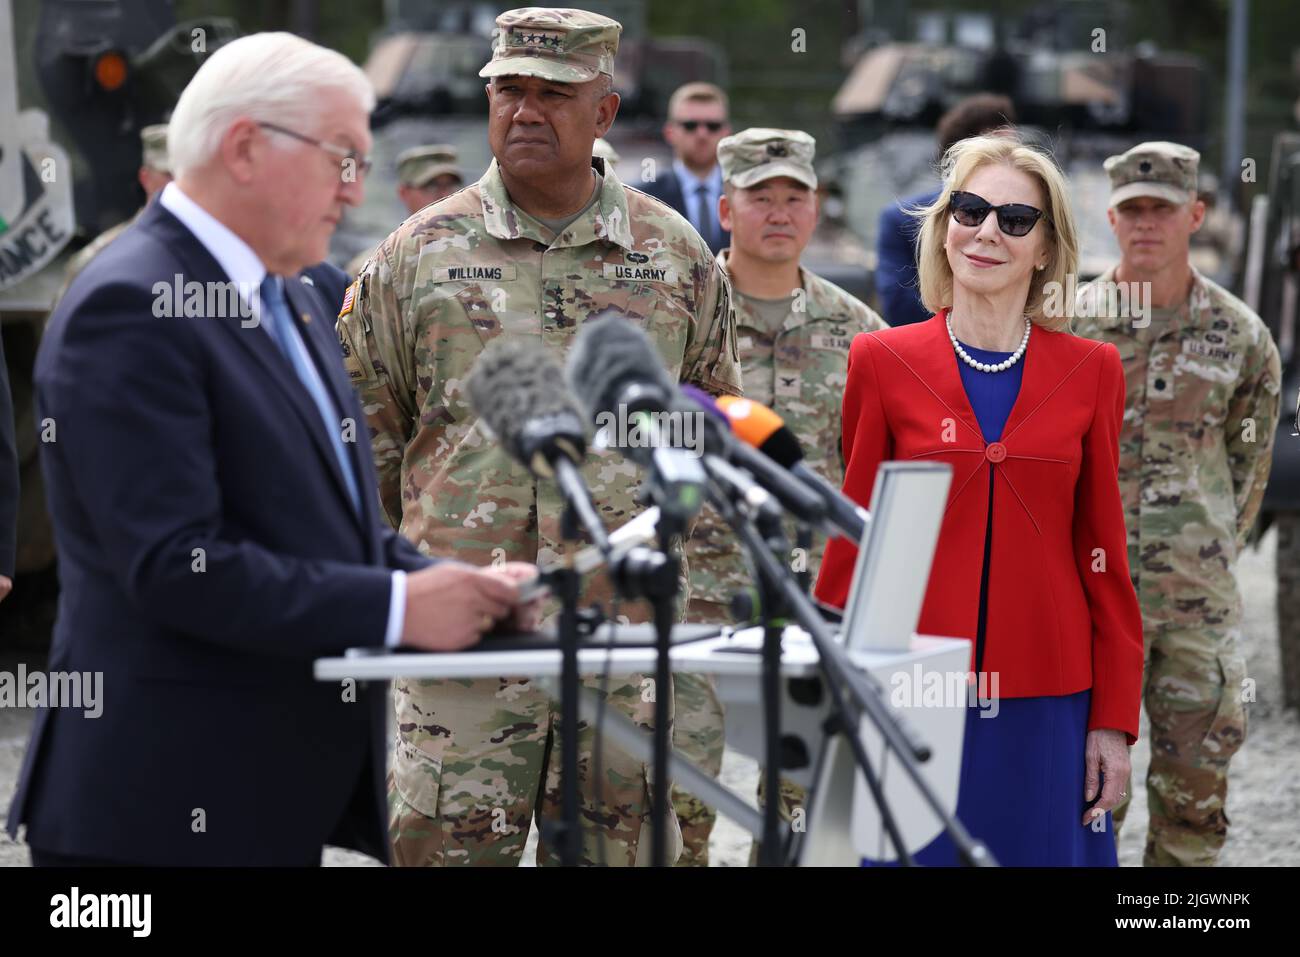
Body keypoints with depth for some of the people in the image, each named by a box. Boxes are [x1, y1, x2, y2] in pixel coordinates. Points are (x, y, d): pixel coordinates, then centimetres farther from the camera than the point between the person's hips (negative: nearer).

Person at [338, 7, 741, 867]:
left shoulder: (677, 256, 9)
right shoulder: (417, 256, 5)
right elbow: (364, 437, 10)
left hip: (625, 629, 2)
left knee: (617, 842, 7)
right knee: (445, 844, -3)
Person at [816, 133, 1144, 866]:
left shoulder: (1092, 372, 5)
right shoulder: (883, 362, 2)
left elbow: (1104, 552, 6)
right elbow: (854, 542, 6)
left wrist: (1115, 718, 3)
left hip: (1048, 702, 1)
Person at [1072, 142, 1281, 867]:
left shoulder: (1241, 335, 4)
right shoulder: (1065, 325, 1)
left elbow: (1250, 458, 13)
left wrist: (1214, 551, 12)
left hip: (1201, 596, 1)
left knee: (1197, 779, 4)